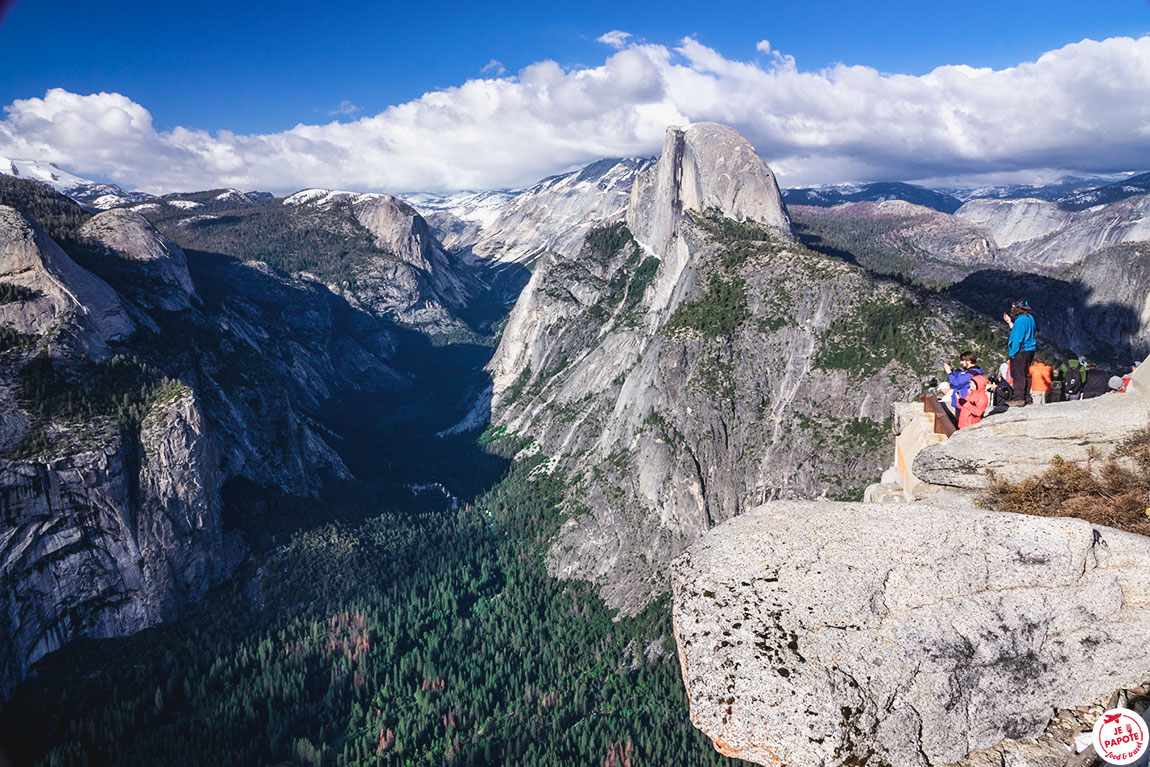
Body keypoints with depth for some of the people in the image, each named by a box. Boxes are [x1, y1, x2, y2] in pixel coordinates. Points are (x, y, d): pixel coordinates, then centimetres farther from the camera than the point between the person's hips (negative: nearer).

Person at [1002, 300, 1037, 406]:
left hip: (1021, 351, -10)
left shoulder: (1020, 320, -16)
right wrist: (1010, 322, 21)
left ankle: (1019, 398, -9)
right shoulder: (1029, 318, 14)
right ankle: (1027, 398, 19)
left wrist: (1013, 353, -16)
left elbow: (1018, 338, -19)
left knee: (1018, 374, -7)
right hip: (1029, 350, 10)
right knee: (1025, 375, 14)